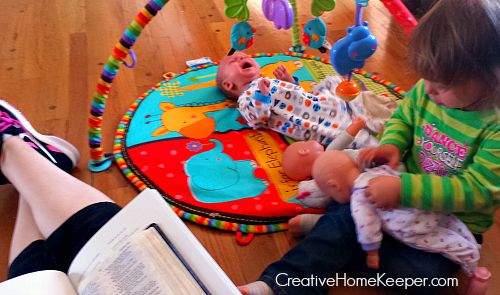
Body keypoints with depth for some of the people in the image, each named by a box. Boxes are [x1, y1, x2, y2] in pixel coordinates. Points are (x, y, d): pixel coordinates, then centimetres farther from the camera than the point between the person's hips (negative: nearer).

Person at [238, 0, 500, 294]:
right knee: (346, 214, -19)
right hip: (407, 190, 4)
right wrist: (393, 143, -15)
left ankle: (337, 250, -10)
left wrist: (403, 189, -38)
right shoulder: (428, 90, -9)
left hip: (454, 221, -3)